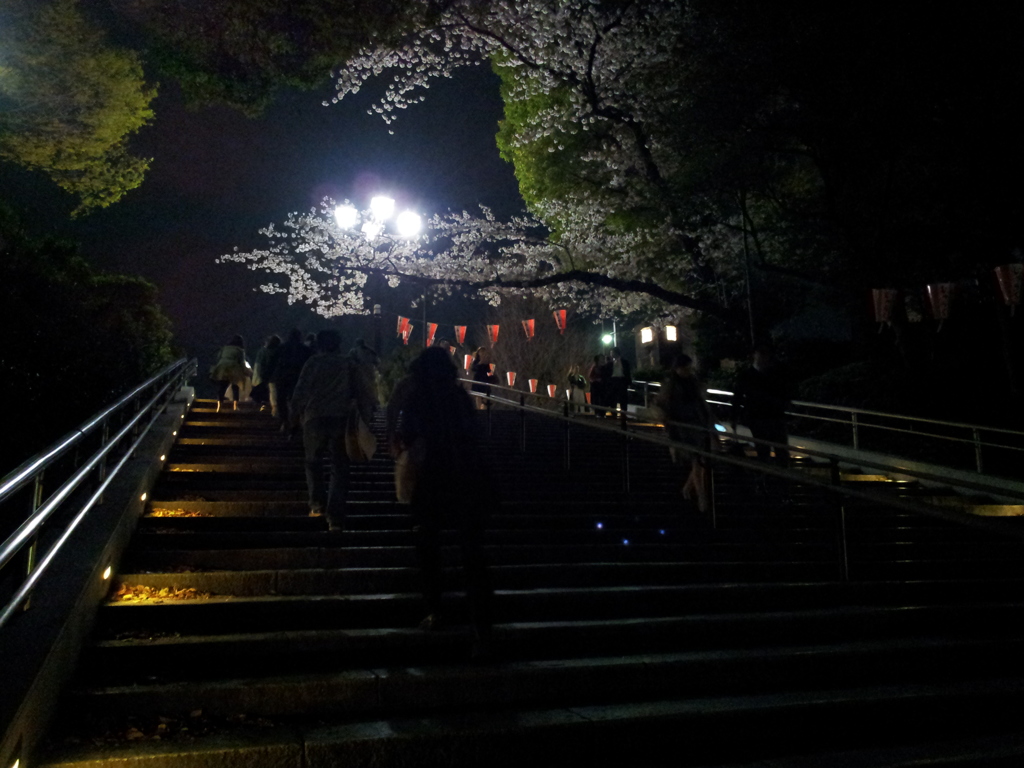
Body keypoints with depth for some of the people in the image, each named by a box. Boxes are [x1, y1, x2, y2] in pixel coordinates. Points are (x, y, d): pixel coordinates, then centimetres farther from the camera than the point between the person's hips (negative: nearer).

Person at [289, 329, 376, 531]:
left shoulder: (313, 363, 3)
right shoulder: (348, 364, 7)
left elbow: (300, 393, -4)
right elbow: (362, 392, 4)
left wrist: (294, 417, 4)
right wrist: (366, 417, 10)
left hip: (315, 419, -1)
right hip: (341, 421, 1)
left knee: (313, 462, 22)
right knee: (339, 468, 6)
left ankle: (317, 502, 10)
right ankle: (335, 517, 0)